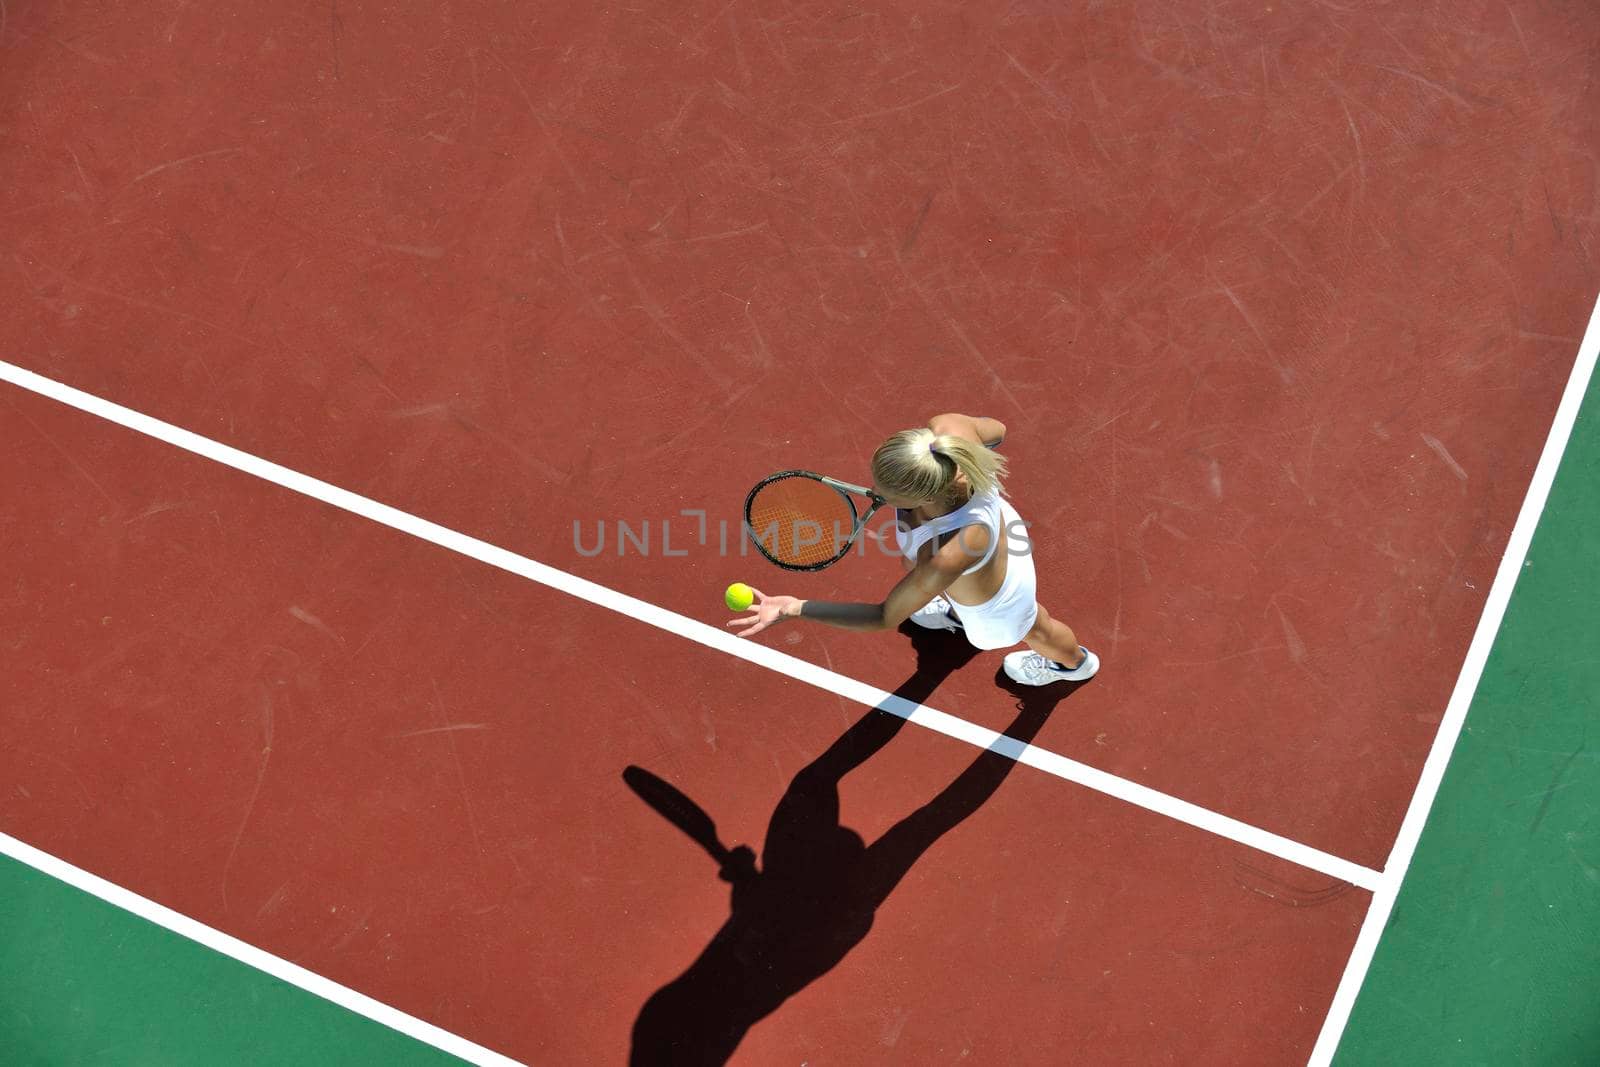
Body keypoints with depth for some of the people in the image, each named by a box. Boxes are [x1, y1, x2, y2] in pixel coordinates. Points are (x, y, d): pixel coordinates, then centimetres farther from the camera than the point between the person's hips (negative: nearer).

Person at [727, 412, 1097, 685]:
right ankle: (956, 613, 77)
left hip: (995, 603, -5)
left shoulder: (945, 559, -52)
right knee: (914, 569, 38)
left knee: (1033, 629, 33)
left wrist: (793, 608, -37)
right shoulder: (944, 429, -39)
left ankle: (1074, 662, 72)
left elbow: (885, 617, -34)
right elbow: (996, 429, -13)